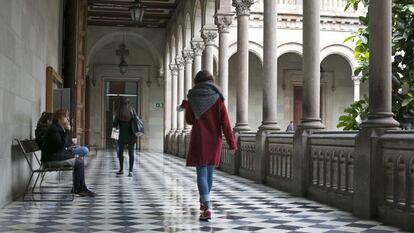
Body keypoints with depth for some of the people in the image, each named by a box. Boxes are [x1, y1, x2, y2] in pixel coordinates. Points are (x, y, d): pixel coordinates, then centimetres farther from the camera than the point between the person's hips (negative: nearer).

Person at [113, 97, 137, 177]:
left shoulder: (119, 112, -6)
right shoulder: (132, 111, -3)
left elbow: (114, 125, -4)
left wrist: (117, 126, 18)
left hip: (123, 136, -1)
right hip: (131, 135, 1)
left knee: (120, 152, 15)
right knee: (131, 153, 4)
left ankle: (121, 169, 21)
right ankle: (131, 170, 0)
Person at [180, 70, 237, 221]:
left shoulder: (192, 98, -5)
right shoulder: (217, 98, -3)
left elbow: (190, 121, 3)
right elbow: (225, 123, -6)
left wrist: (185, 106, 19)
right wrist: (232, 144, -5)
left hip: (199, 141, -2)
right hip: (214, 141, 2)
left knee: (202, 173, -4)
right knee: (209, 172, 17)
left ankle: (207, 208, -18)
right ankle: (204, 202, 35)